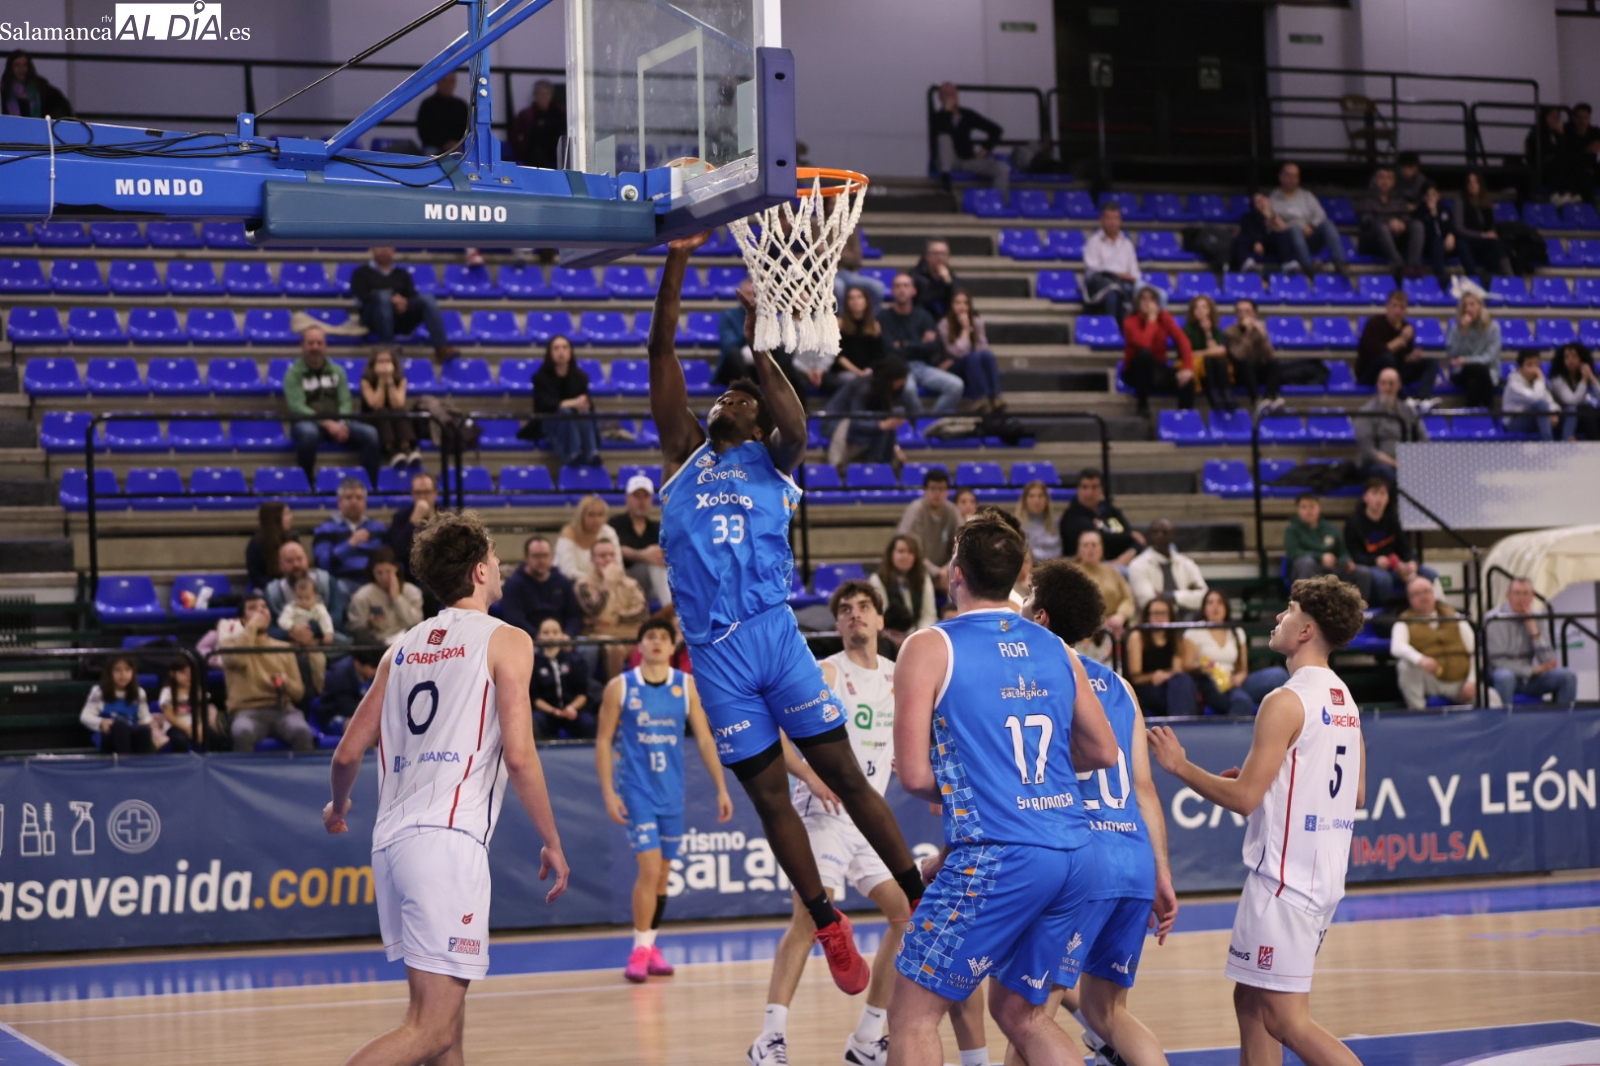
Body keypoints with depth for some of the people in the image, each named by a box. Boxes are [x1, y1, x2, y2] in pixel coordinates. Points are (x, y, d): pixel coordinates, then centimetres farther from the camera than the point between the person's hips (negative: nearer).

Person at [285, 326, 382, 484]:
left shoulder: (337, 371, 15)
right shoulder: (294, 373, 1)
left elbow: (346, 402, 6)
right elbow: (297, 407, -11)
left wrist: (342, 424, -16)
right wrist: (326, 423, -24)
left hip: (337, 423, 4)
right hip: (307, 423, -4)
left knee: (370, 433, -22)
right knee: (308, 433, -41)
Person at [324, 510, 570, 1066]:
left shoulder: (404, 647, 18)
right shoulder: (505, 641, 1)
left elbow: (348, 754, 18)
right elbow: (518, 755, -9)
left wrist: (337, 806, 39)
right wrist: (553, 844, 1)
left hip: (392, 838, 7)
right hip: (447, 838, -7)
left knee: (446, 1019, 16)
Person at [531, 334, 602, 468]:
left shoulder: (580, 376, 6)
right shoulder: (541, 377, -5)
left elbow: (587, 402, -2)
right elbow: (547, 404, -18)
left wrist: (584, 405, -28)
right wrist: (573, 403, -32)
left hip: (576, 421, 2)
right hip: (549, 423, -2)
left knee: (584, 413, -34)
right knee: (565, 412, -37)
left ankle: (593, 456, -54)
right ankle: (573, 457, -52)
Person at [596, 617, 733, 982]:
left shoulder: (686, 686, 3)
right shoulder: (620, 687, -3)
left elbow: (704, 738, 5)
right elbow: (603, 741, -1)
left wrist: (721, 788, 0)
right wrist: (608, 792, -10)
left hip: (672, 791, 4)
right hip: (636, 790, -4)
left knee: (663, 873, 9)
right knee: (649, 868, -14)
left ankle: (650, 947, 21)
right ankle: (639, 951, -5)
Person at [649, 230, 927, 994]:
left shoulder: (771, 461, 10)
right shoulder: (685, 456, 15)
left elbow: (795, 426, -14)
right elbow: (661, 353, 7)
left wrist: (759, 350, -18)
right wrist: (677, 261, -1)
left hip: (776, 633, -2)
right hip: (715, 652, 2)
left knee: (843, 772, 0)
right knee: (769, 795, 6)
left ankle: (922, 899, 8)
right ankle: (830, 930, 15)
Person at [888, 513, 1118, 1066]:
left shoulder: (930, 648, -3)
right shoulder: (1055, 648, 13)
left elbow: (914, 775, -7)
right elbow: (1103, 752, 19)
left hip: (999, 857, -6)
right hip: (1075, 854, 7)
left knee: (913, 1014, 4)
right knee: (1020, 1012, 21)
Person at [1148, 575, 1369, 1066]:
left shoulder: (1287, 701, -16)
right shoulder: (1344, 701, 11)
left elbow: (1244, 798, -18)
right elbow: (1357, 797, 18)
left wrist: (1180, 766, -5)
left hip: (1284, 877, -9)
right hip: (1324, 876, 9)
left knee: (1288, 1021, -7)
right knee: (1251, 1000, 17)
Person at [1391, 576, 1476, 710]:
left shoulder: (1454, 617, 13)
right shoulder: (1405, 622, 4)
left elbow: (1474, 649, 7)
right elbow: (1397, 647, -18)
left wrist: (1472, 681, -9)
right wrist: (1420, 660, -39)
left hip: (1460, 682, 1)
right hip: (1429, 681, -1)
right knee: (1406, 665, -32)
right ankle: (1417, 712, -21)